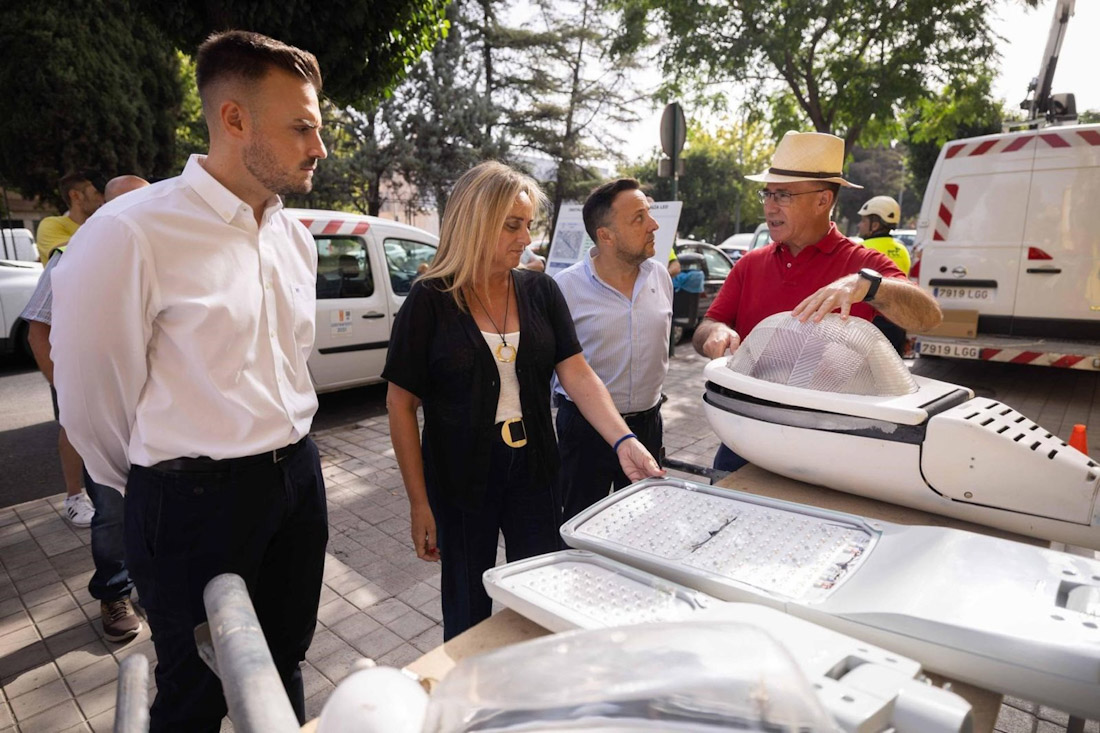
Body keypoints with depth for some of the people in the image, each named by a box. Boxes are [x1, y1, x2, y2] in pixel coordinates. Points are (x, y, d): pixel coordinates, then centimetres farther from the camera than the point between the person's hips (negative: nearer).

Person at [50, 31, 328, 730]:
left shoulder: (296, 238, 5)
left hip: (298, 479, 6)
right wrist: (154, 486, 5)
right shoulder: (133, 233, -18)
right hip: (199, 502, -5)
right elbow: (90, 395, -9)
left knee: (283, 671, 24)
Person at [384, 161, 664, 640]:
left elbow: (576, 374, -6)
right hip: (460, 480, -3)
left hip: (533, 473, 3)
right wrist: (419, 503, -7)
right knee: (469, 613, 15)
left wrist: (624, 441, -22)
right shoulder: (431, 300, -11)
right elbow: (401, 404, -8)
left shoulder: (540, 291, -1)